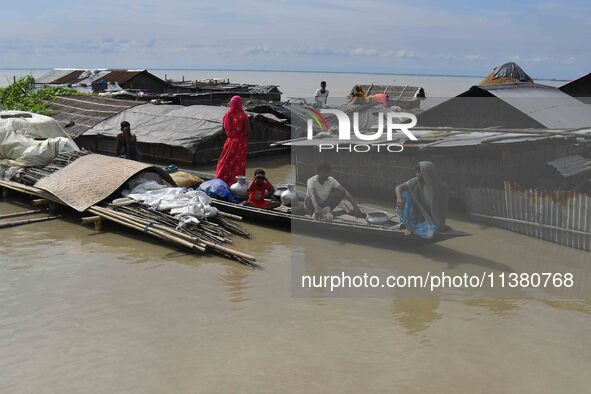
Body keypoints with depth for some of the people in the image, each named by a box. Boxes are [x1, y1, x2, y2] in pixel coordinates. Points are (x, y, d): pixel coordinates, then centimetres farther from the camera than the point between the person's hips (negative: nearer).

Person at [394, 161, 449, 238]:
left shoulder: (441, 187, -18)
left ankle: (413, 228, -5)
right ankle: (408, 225, -10)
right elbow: (399, 187, -9)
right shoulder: (416, 181, -12)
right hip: (417, 214, 3)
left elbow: (443, 208, -10)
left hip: (430, 218, -3)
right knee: (404, 194, -19)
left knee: (430, 232, -36)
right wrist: (399, 198, -29)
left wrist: (442, 224, -13)